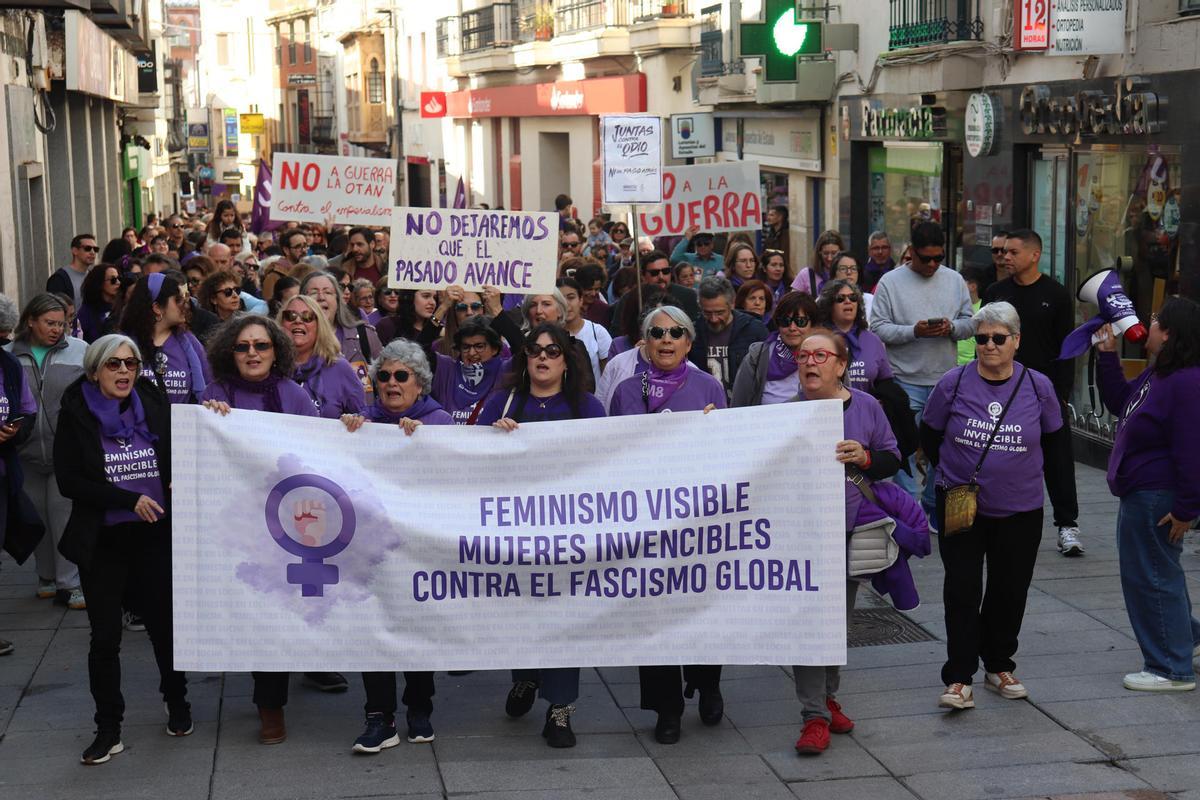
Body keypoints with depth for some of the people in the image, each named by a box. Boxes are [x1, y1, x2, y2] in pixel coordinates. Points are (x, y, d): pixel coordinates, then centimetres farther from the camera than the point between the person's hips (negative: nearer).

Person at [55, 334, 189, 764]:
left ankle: (177, 704, 30)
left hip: (157, 535, 2)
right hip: (104, 540, -1)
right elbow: (68, 480, -8)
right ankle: (108, 728, 11)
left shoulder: (154, 406, 5)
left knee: (164, 623, 9)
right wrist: (130, 499, -15)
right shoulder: (76, 415, -1)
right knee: (105, 636, 1)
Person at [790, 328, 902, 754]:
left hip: (852, 530, 3)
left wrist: (864, 458, -12)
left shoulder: (865, 406, 1)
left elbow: (892, 458, 7)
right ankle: (815, 717, -3)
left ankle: (827, 697, 32)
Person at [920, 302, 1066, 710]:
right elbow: (929, 435, 6)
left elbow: (1054, 439, 13)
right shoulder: (954, 383, -7)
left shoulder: (1038, 386, -4)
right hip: (960, 505, -1)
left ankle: (999, 666, 29)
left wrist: (1030, 472, 12)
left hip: (1020, 510, 2)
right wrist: (953, 472, 8)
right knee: (962, 588, -4)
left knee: (1010, 590, 12)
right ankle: (959, 678, -1)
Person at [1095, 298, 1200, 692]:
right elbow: (1120, 402, 24)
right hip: (1141, 493, 11)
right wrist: (1107, 356, 15)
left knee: (1151, 576, -3)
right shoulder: (1157, 374, 10)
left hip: (1156, 497, -11)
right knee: (1159, 572, 24)